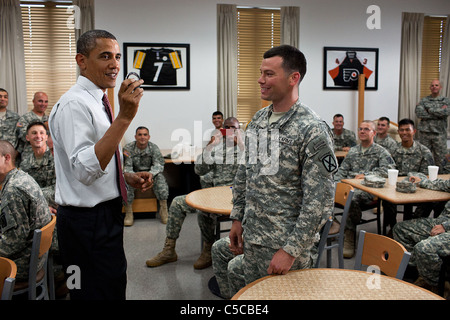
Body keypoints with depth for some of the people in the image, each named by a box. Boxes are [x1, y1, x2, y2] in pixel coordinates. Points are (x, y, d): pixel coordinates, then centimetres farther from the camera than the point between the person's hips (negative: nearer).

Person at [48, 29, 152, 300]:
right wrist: (124, 117, -36)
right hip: (87, 222, -9)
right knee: (99, 291, 3)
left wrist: (128, 178, 4)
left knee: (114, 286, 21)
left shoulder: (98, 102, 12)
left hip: (106, 215, 10)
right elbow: (84, 170, -32)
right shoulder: (74, 105, -19)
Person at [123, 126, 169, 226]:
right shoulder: (128, 148, -10)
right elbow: (127, 167, -17)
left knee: (160, 178, -30)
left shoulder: (154, 148, -7)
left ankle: (163, 210, -22)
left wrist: (151, 174, -37)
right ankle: (128, 212, -21)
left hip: (150, 172, 0)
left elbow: (159, 165, -15)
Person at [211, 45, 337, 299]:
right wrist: (237, 218, 10)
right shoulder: (258, 119, 5)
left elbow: (320, 201, -20)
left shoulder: (312, 130, -19)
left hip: (283, 244, -7)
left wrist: (291, 250, -19)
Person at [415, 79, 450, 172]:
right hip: (424, 132, 0)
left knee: (440, 157, 0)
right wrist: (439, 112, -9)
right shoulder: (424, 100, 8)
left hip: (439, 133, 0)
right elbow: (419, 113, -10)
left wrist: (430, 110, -7)